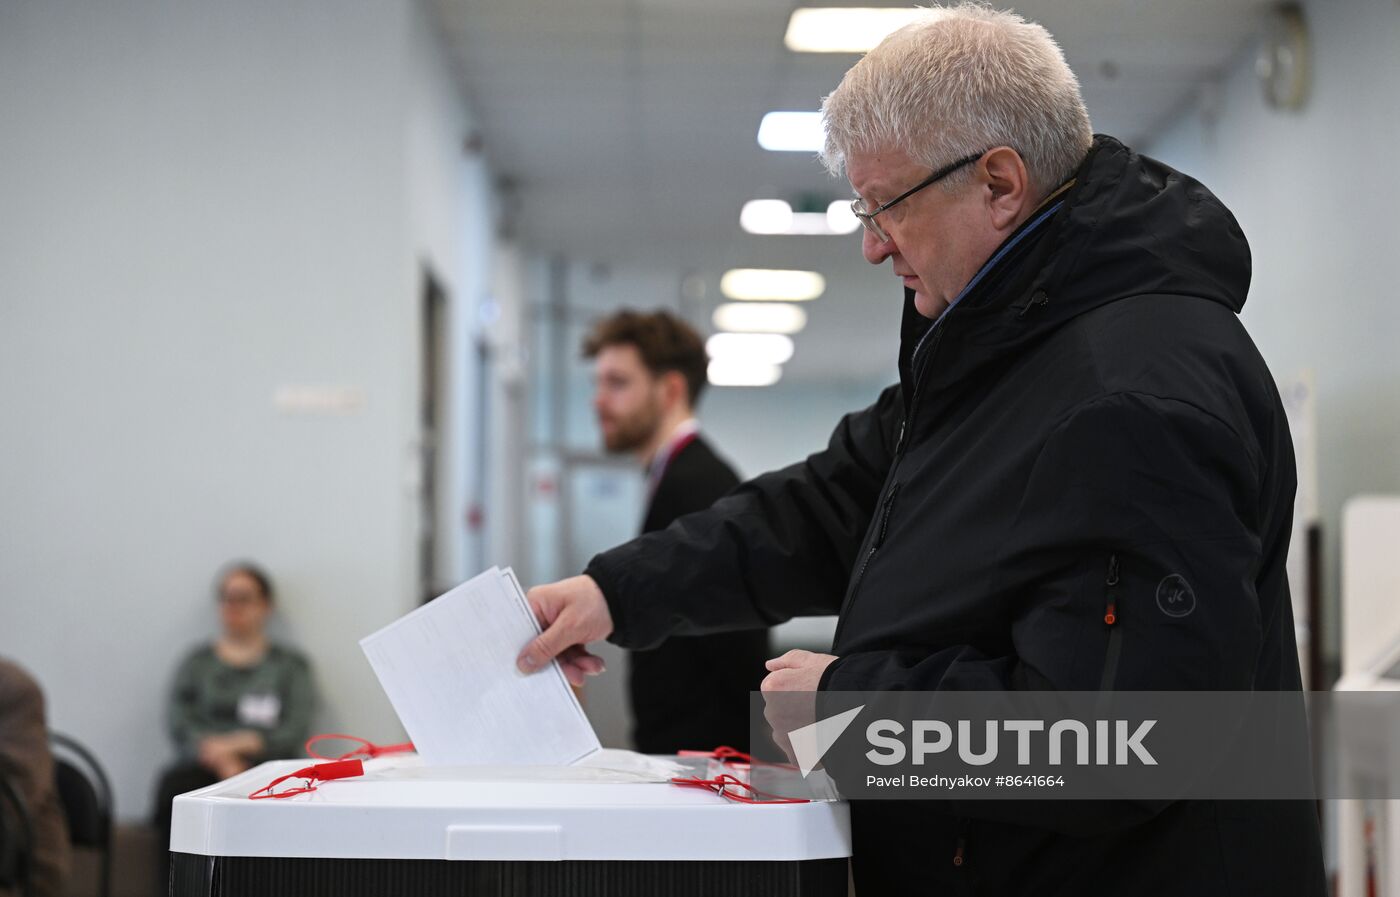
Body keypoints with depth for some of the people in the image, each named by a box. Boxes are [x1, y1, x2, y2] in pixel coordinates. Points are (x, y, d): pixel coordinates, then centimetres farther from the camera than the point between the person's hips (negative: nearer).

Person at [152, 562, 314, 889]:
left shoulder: (290, 665, 16)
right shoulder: (198, 661, 19)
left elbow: (295, 733, 3)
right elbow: (178, 724, 5)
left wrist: (240, 744, -12)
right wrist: (221, 759, -14)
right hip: (204, 766, 1)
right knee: (173, 786, -34)